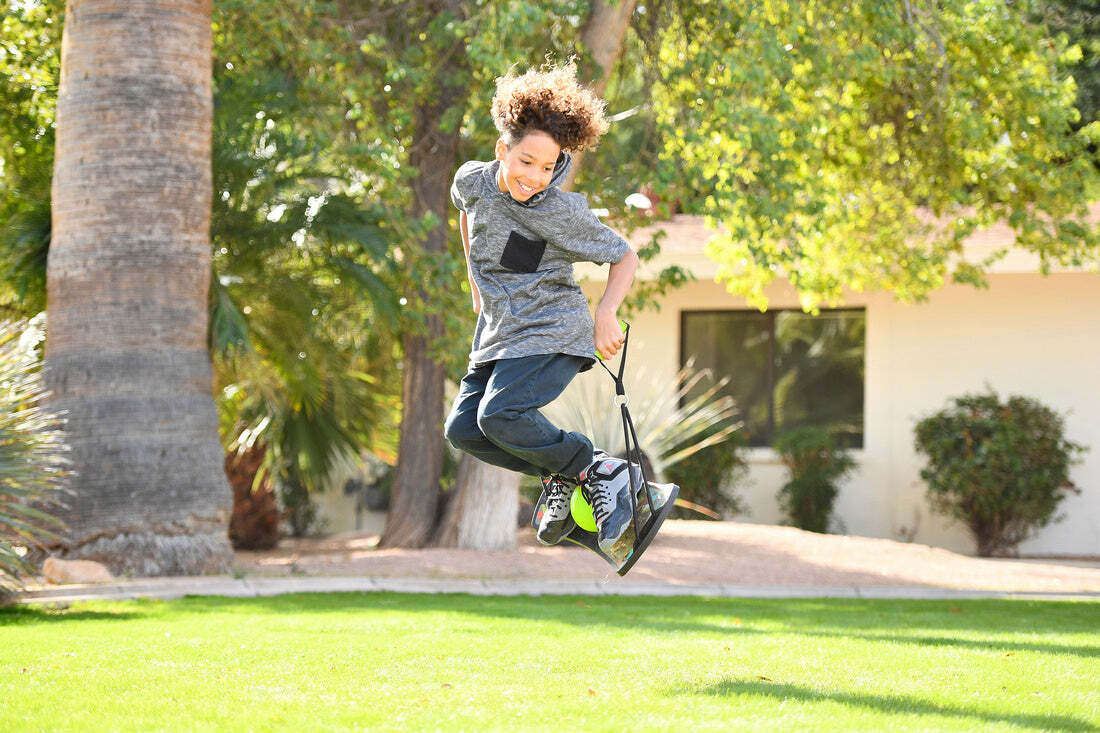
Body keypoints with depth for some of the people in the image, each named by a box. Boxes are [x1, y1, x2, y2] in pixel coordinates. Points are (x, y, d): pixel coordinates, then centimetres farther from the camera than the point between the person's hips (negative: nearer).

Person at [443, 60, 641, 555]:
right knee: (463, 429, -5)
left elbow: (625, 257, -8)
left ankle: (600, 472, -13)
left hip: (553, 332, -7)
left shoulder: (562, 212, -20)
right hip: (499, 329, 7)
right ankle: (558, 475, 9)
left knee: (500, 415, -27)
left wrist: (607, 312, -22)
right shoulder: (473, 181, -5)